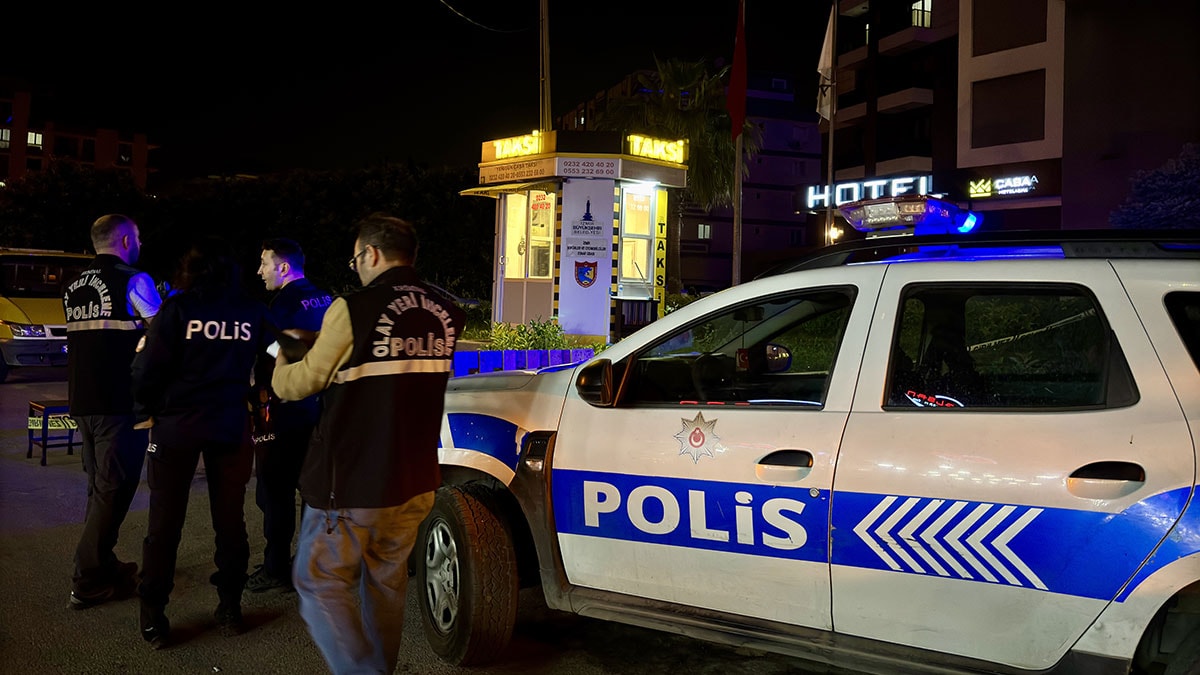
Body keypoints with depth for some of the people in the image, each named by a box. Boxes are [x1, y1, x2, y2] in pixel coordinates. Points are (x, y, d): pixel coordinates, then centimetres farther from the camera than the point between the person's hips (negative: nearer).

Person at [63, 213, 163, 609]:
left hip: (81, 398, 8)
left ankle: (101, 564, 26)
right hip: (119, 400, -8)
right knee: (115, 487, -3)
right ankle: (89, 582, -2)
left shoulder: (74, 287, 13)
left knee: (99, 484, 18)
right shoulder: (133, 281, -9)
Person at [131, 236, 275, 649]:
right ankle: (230, 607, 20)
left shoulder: (178, 309, -8)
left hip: (177, 426, -2)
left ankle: (153, 618, 8)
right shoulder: (252, 312, 1)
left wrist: (150, 405, 7)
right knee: (229, 518, 14)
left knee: (165, 520, 6)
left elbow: (148, 371, -10)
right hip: (230, 428, 2)